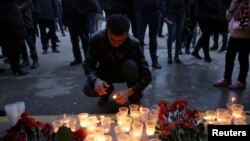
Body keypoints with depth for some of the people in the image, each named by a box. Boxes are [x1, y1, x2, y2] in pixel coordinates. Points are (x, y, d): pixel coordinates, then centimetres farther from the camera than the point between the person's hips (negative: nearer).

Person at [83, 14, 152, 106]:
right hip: (105, 73, 1)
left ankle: (135, 98, -7)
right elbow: (88, 64, -18)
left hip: (125, 73, -1)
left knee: (131, 66, -35)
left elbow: (147, 75, -30)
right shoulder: (96, 39, -27)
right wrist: (96, 80, -40)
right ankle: (107, 90, 10)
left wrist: (129, 92, -45)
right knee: (88, 89, -26)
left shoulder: (134, 44, -31)